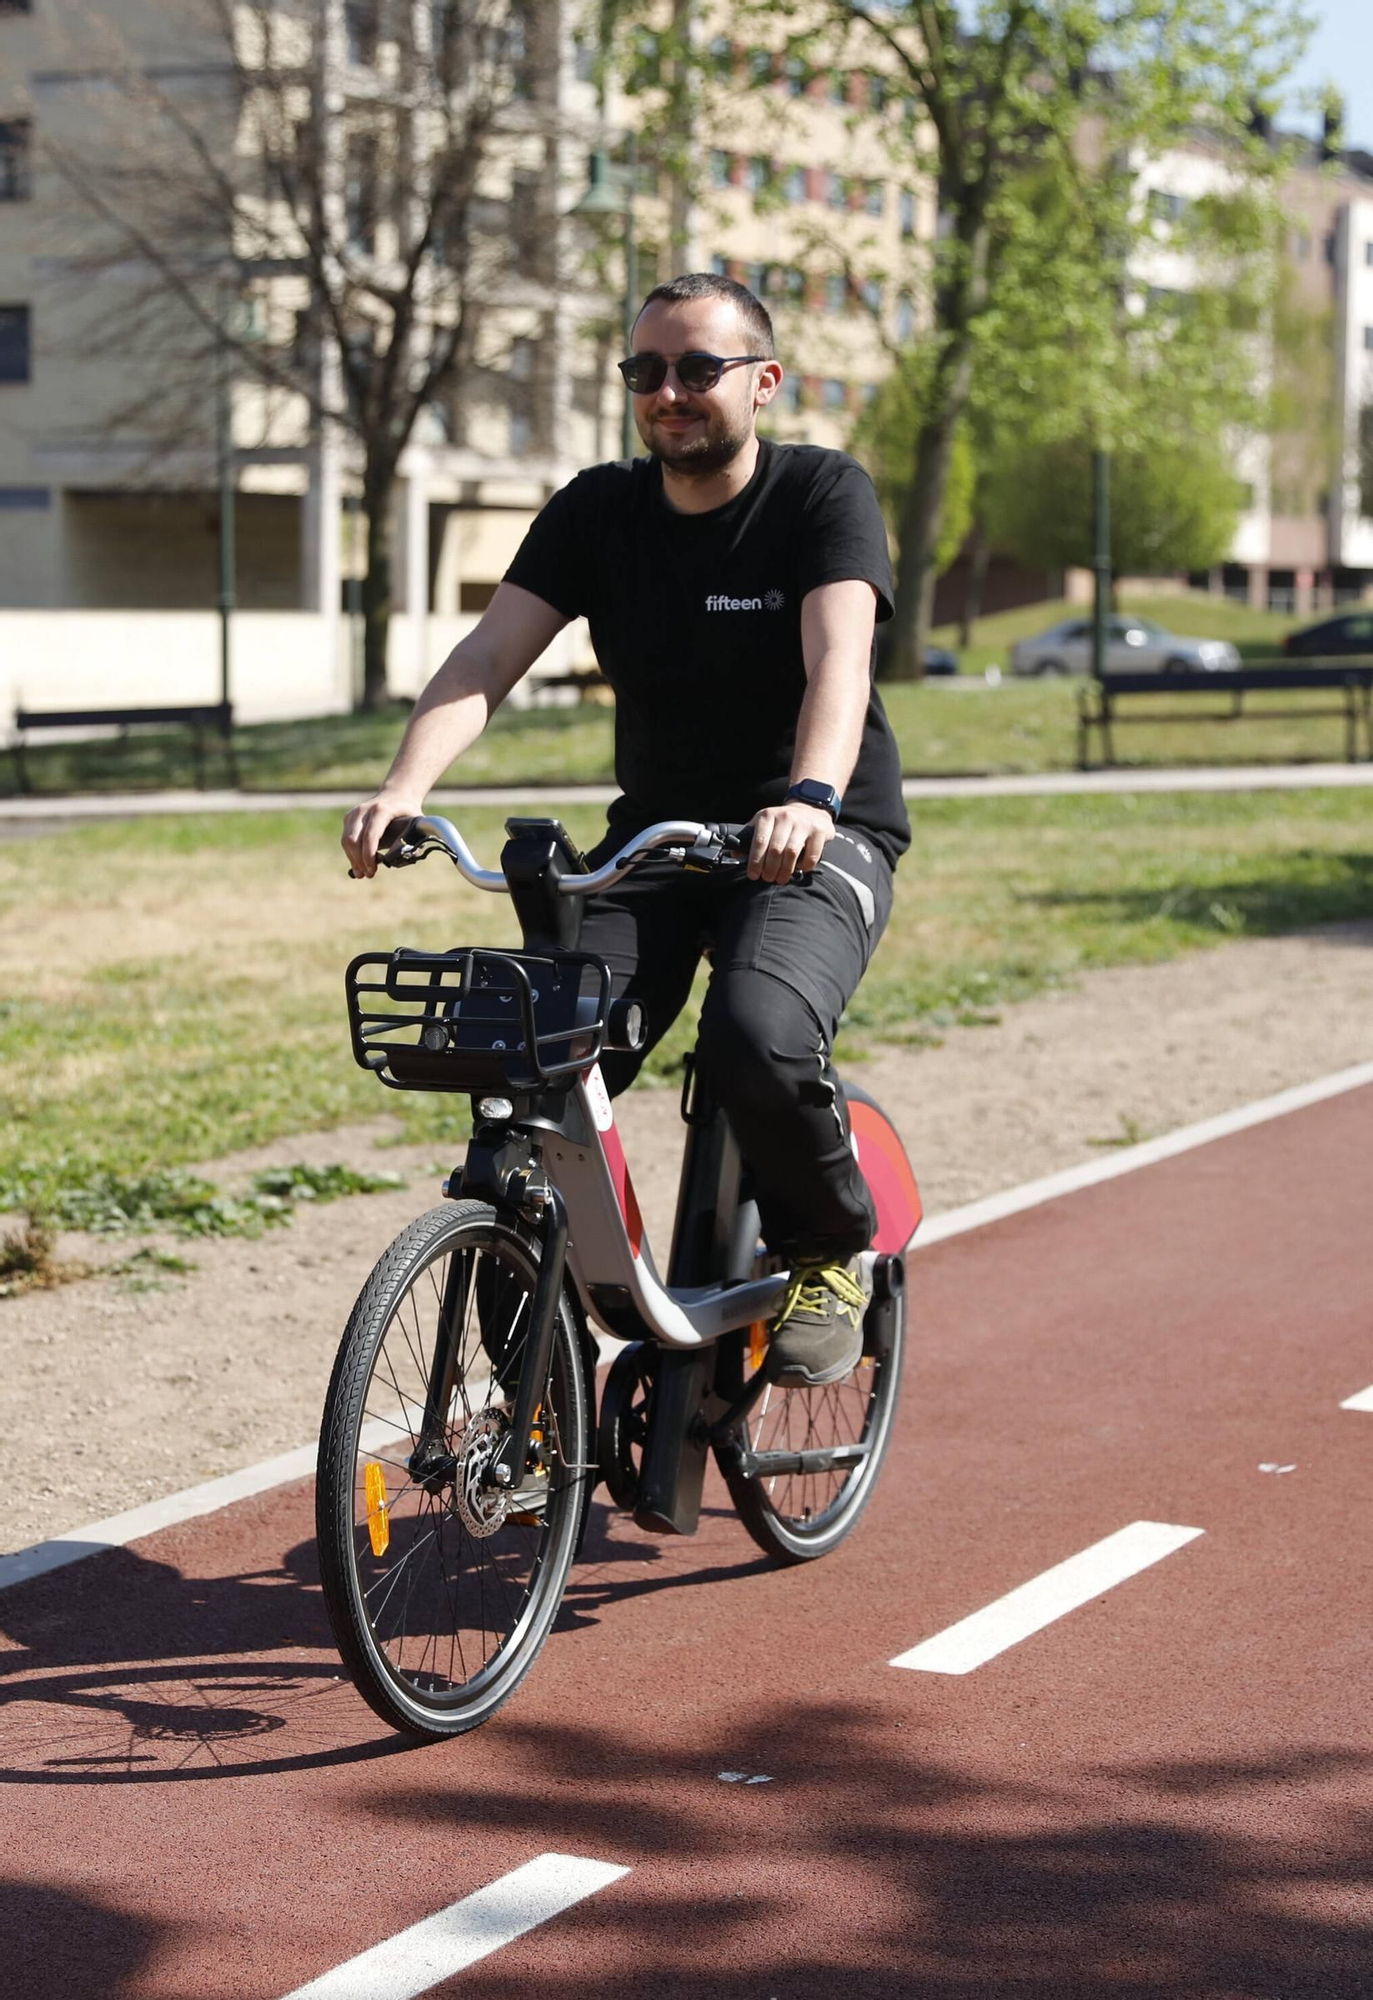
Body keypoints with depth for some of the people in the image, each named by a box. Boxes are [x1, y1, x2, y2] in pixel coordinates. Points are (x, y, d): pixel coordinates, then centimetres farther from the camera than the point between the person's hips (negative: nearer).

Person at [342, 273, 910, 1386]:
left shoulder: (823, 494, -8)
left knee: (758, 1039, -33)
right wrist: (405, 787, -28)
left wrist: (811, 798, -46)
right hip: (654, 835, 4)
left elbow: (838, 659, -26)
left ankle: (832, 1251, -2)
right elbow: (490, 655, -9)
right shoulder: (599, 511, 3)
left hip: (820, 838, -4)